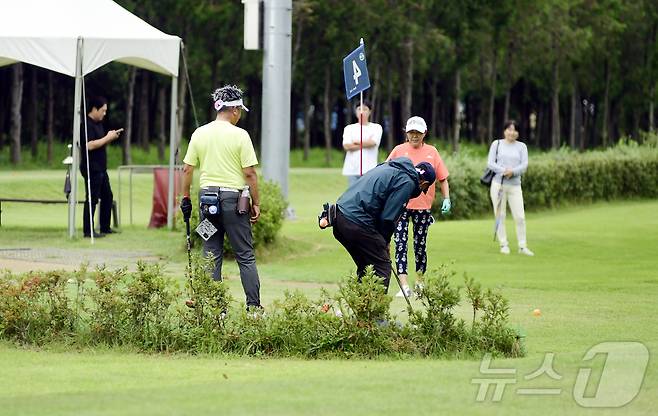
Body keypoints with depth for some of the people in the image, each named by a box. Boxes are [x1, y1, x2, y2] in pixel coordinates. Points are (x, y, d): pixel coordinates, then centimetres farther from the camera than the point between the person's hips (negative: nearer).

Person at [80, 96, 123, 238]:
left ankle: (105, 227, 23)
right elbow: (90, 145, -25)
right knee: (92, 199, -8)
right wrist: (107, 138, -19)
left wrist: (110, 137, 6)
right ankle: (88, 231, -5)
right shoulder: (87, 125, -15)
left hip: (101, 168, 10)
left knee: (107, 196, 15)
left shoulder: (98, 124, 15)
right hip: (91, 169, -10)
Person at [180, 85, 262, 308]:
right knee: (245, 256, 2)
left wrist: (185, 197, 16)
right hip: (233, 196, -4)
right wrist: (256, 203, -1)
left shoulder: (199, 133, 4)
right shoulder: (240, 135, -8)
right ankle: (254, 306, 0)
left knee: (211, 256, 8)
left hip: (207, 196, 4)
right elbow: (250, 173, -9)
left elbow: (187, 169, 6)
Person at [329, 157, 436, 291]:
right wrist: (385, 242, 8)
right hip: (357, 223, -9)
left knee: (365, 266, 20)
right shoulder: (407, 183, -4)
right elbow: (388, 217, -10)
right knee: (382, 267, 0)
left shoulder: (387, 168, 23)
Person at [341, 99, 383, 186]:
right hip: (352, 169, 2)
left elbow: (372, 143, -8)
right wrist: (366, 144, -3)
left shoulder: (376, 127, 10)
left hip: (369, 169, -2)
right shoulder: (349, 128, 14)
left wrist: (356, 142, 2)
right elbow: (346, 146, -2)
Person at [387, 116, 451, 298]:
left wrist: (446, 199, -1)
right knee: (400, 244, -10)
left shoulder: (431, 152, 6)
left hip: (423, 206, 1)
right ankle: (404, 286, -13)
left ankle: (420, 282, 25)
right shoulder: (399, 150, 4)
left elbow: (443, 178, 9)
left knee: (420, 245, 9)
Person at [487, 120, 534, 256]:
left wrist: (512, 171, -18)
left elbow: (524, 165, 1)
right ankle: (504, 245, 9)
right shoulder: (497, 144, 6)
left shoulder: (521, 146, 10)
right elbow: (490, 163, -1)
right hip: (498, 183, -1)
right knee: (500, 215, 0)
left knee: (520, 217, -5)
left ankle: (522, 246, 3)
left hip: (515, 185, 1)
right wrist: (503, 171, -16)